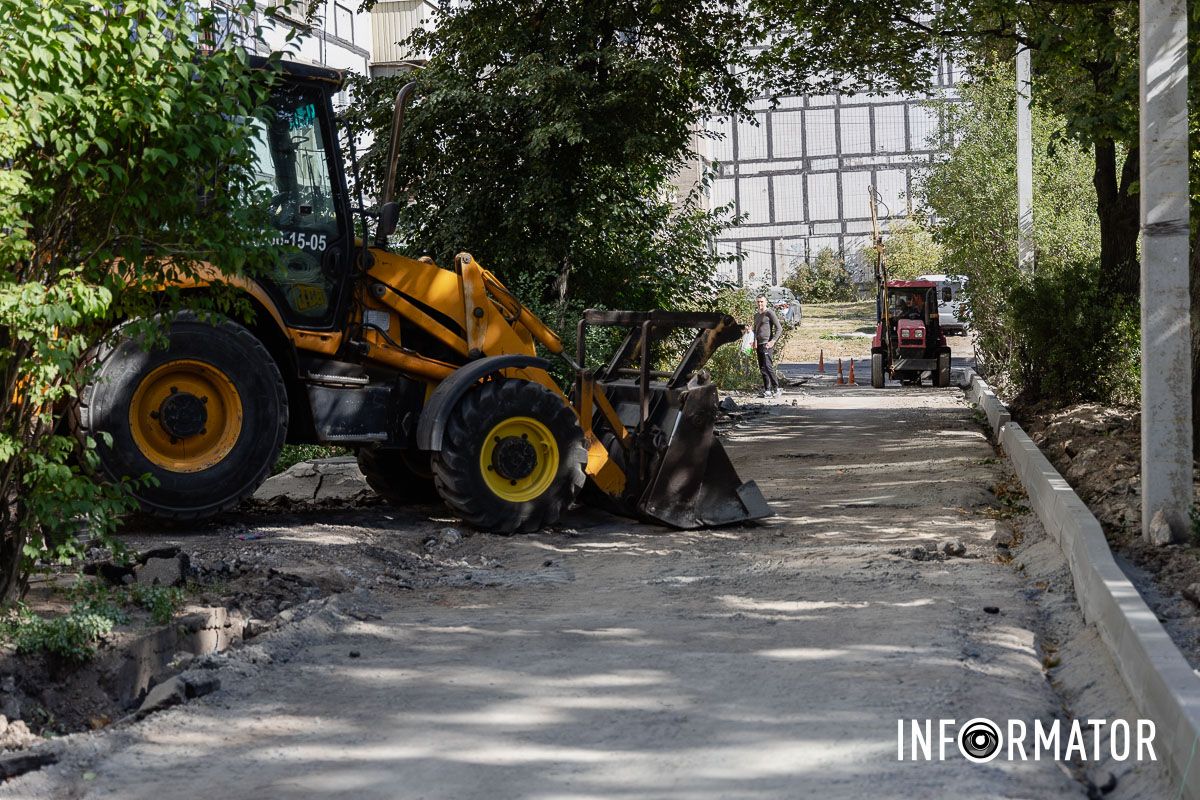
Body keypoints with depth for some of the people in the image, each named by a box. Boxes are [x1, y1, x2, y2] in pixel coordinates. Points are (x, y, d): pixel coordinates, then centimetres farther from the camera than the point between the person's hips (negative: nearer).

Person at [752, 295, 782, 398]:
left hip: (767, 344, -8)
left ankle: (776, 388, -14)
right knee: (762, 368, 6)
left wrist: (773, 341, -15)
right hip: (759, 344, 8)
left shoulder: (769, 313, -4)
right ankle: (767, 390, 9)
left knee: (767, 366, -17)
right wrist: (754, 341, 14)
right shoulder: (756, 315, 19)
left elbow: (779, 328, -8)